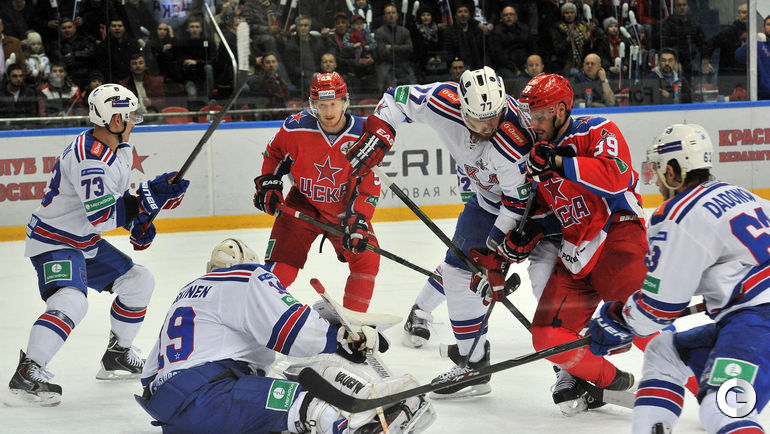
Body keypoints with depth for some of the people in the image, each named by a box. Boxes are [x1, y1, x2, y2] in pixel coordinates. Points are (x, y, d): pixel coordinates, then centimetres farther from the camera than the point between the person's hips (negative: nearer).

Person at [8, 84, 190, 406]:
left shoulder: (121, 149, 4)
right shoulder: (89, 158, -29)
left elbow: (118, 198, 17)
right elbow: (102, 216, -34)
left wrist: (139, 221, -2)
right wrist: (150, 197, -29)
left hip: (86, 243, 10)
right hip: (53, 243, -10)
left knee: (139, 281, 15)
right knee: (71, 301, -32)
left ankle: (117, 356, 27)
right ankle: (27, 372, -30)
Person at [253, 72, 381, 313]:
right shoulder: (296, 128, -19)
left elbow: (369, 185, -15)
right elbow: (274, 153, 4)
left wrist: (358, 220, -25)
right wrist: (268, 184, -5)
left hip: (344, 209, 2)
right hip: (303, 205, -2)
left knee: (367, 259, -7)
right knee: (281, 266, -14)